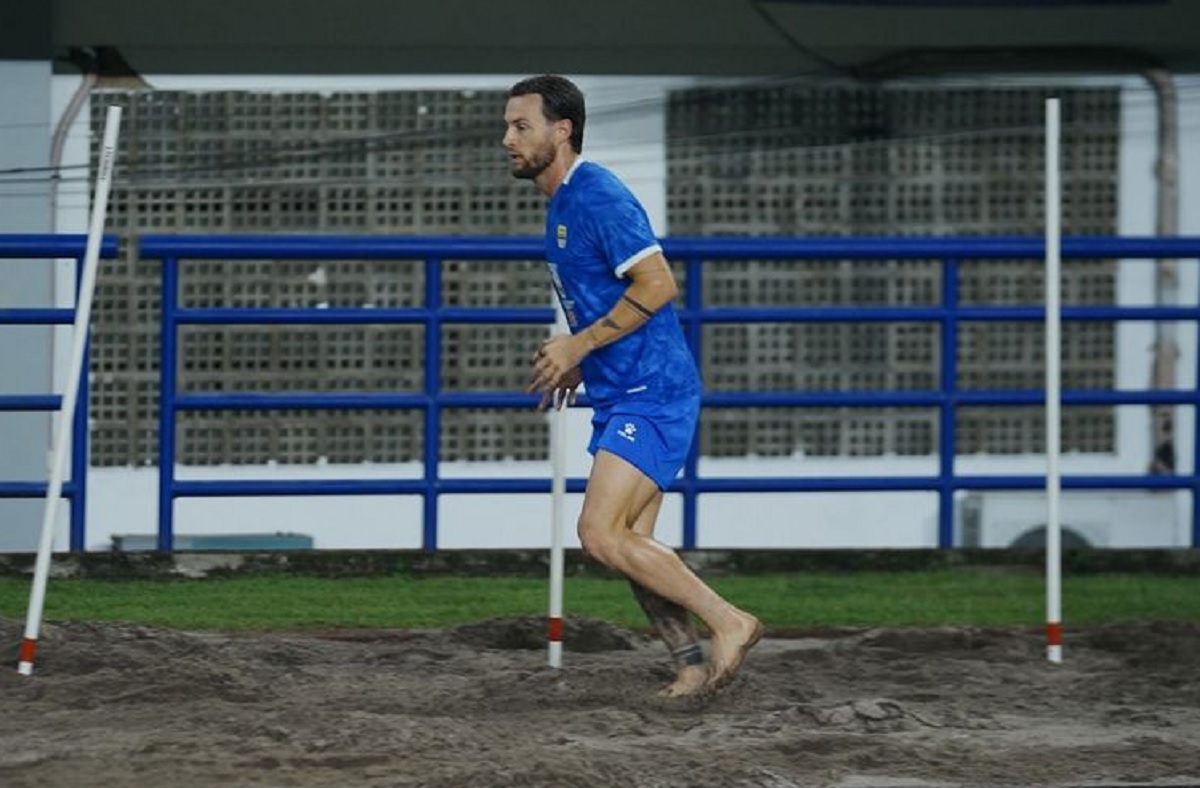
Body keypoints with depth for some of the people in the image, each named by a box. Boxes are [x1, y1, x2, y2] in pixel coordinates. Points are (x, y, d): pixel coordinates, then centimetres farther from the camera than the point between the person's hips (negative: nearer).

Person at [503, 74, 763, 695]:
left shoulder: (598, 197, -14)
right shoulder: (562, 204, 17)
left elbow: (657, 285, -21)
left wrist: (579, 345, -16)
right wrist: (580, 364, 16)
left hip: (651, 395, -10)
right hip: (619, 397, 10)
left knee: (601, 534, -16)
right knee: (629, 545, 7)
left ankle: (728, 622, -10)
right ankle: (693, 663, 11)